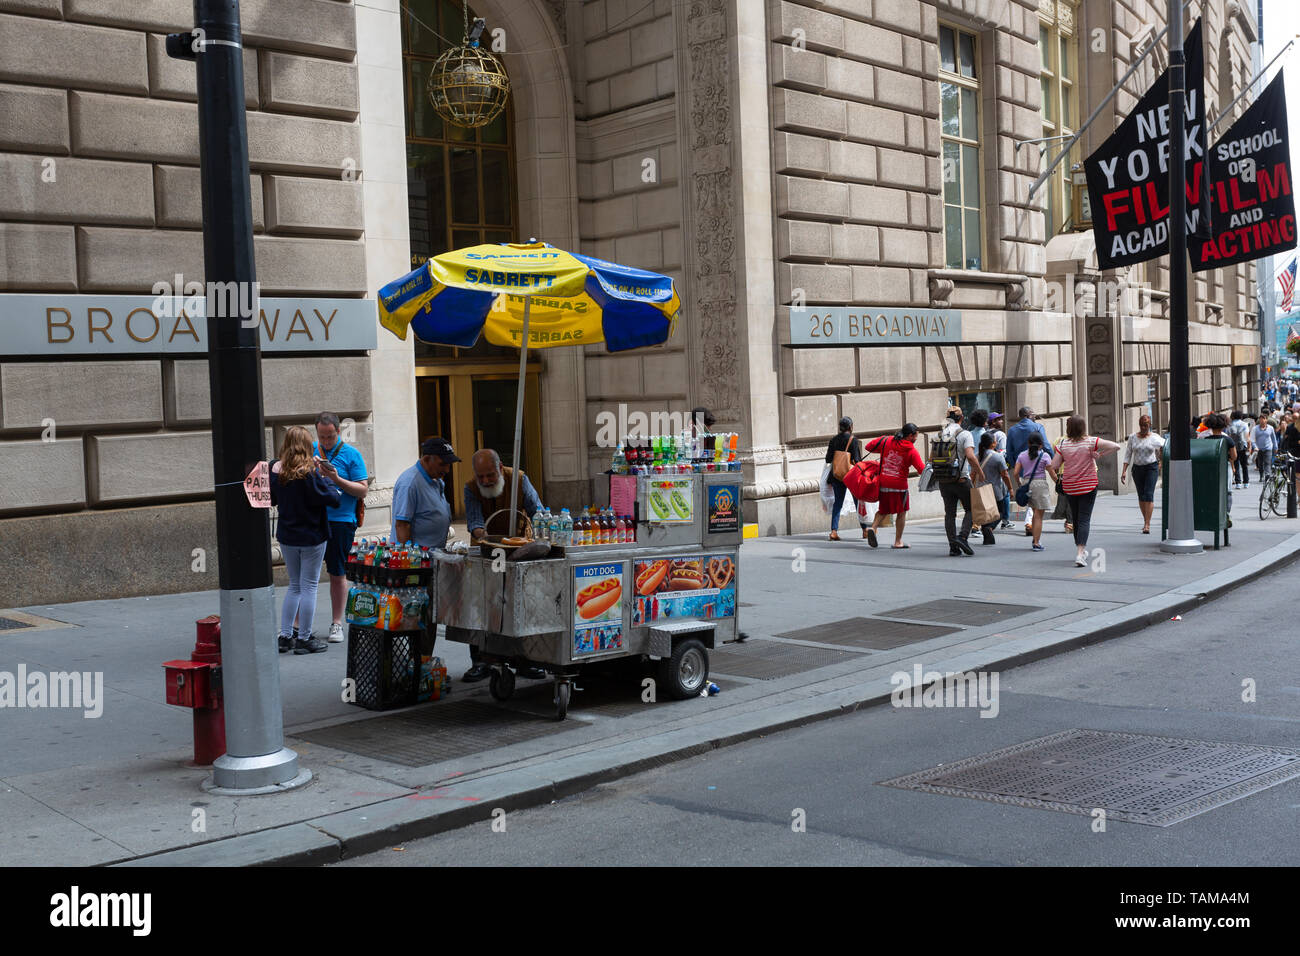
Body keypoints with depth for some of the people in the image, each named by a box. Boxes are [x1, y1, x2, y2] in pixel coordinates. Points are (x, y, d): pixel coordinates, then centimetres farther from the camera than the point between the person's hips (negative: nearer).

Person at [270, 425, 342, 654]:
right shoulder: (309, 473, -20)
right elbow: (334, 498, -16)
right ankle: (304, 639, 8)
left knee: (294, 585, 18)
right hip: (311, 537, -5)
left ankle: (286, 636, 18)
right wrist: (325, 477, -2)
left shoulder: (274, 470, -3)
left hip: (286, 537, 5)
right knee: (309, 586, 4)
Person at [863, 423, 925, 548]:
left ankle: (873, 528, -6)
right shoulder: (912, 451, -8)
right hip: (899, 485, -4)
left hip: (883, 483, 4)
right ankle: (898, 542, 14)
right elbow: (922, 470, -10)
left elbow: (869, 446, 8)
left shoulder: (886, 441, 1)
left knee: (883, 510, 20)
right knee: (901, 512, 12)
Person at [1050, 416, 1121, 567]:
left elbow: (1054, 465, -4)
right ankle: (1080, 554, -16)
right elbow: (1116, 447, -13)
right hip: (1088, 486, -2)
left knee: (1075, 519, 17)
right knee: (1084, 519, -3)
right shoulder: (1091, 441, -9)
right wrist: (1100, 455, -2)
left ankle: (1081, 550, 30)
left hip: (1069, 487, 2)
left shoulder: (1063, 444, -5)